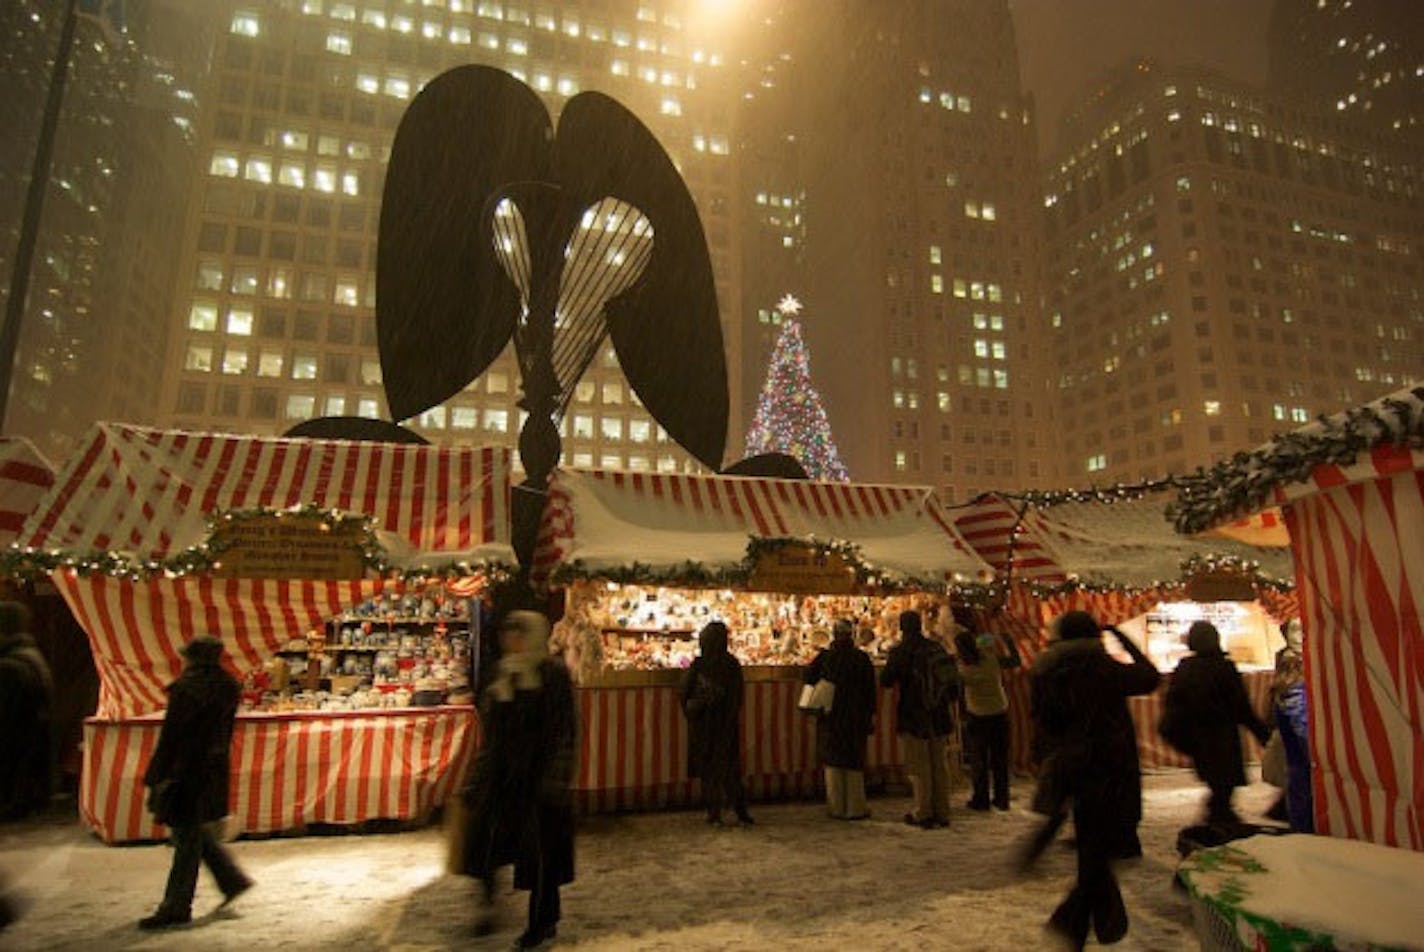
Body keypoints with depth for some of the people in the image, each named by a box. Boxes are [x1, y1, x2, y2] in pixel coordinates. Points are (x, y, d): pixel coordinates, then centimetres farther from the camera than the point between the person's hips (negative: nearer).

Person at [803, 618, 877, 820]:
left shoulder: (825, 657, -6)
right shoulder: (862, 658, -7)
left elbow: (808, 678, -2)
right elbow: (870, 689, -3)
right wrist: (871, 715, 4)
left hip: (830, 716, 1)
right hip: (855, 717, 0)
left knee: (833, 761, 10)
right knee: (855, 762, 10)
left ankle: (837, 807, 14)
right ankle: (855, 808, 14)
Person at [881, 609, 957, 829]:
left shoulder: (900, 652, -13)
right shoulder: (937, 648, 4)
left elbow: (885, 681, -11)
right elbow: (952, 680, 9)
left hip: (913, 718, -5)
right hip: (938, 717, 5)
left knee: (919, 767, 4)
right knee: (939, 765, 14)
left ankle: (923, 814, 9)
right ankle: (942, 813, 21)